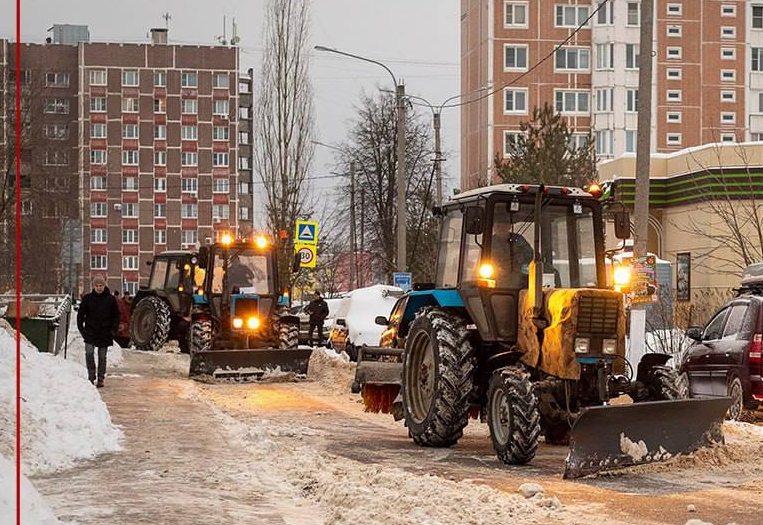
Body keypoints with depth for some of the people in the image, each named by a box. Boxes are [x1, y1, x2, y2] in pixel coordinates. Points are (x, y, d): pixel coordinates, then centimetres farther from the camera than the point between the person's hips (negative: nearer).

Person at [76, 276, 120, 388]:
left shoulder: (110, 299, 0)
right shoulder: (88, 298, 1)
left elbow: (116, 316, 7)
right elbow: (80, 314, 8)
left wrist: (113, 330, -1)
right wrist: (81, 328, 0)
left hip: (105, 333, 0)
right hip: (90, 331, 0)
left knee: (102, 356, 6)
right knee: (89, 353, -14)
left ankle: (101, 379, 14)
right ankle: (91, 376, -2)